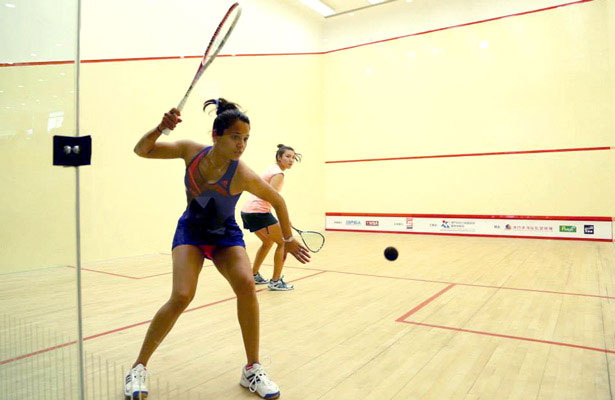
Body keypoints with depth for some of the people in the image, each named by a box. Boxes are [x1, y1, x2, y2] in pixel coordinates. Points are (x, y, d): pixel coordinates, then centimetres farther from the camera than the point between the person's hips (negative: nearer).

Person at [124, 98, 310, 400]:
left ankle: (252, 371, -5)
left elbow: (278, 201, -11)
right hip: (190, 231, 1)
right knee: (181, 297, -19)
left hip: (225, 236, 0)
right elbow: (142, 150, -7)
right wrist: (161, 128, -27)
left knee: (246, 285, -25)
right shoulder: (191, 151, -18)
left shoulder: (242, 176, -25)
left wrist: (288, 239, -2)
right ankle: (139, 367, 6)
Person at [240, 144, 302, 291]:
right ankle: (275, 281, 1)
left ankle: (254, 275, 33)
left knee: (268, 242, 27)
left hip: (247, 210, 10)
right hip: (258, 212, -10)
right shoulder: (278, 174, -13)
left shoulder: (271, 169, 16)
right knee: (284, 242, -1)